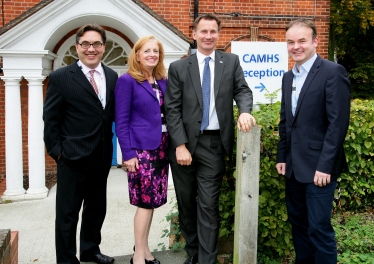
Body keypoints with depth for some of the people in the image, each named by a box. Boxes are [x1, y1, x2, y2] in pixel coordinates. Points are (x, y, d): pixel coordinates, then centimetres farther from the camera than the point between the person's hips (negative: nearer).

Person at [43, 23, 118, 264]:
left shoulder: (112, 77, 6)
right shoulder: (61, 77, -6)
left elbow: (113, 113, 8)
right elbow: (50, 119, -4)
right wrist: (57, 151, -8)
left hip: (101, 157, 5)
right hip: (73, 157, -5)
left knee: (97, 209, 19)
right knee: (68, 213, 6)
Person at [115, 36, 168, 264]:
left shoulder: (163, 81, 10)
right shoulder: (127, 81, -7)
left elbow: (168, 114, 13)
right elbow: (121, 121, -10)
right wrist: (128, 154, -15)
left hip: (161, 148, 6)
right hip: (141, 148, -6)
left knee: (153, 201, 11)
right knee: (146, 201, -2)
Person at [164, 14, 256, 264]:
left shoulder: (231, 61, 7)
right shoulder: (178, 67, 2)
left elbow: (242, 90, 0)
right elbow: (172, 109, -2)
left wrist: (245, 111, -24)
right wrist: (180, 145, -10)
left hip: (214, 143, -1)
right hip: (185, 142, 1)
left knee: (208, 205, 0)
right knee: (186, 201, 13)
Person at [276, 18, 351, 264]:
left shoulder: (333, 72, -10)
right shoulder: (288, 77, 13)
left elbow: (338, 122, -16)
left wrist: (325, 165, -19)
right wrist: (282, 157, 12)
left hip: (318, 166, -7)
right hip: (294, 166, 7)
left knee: (319, 227, -2)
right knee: (298, 222, 15)